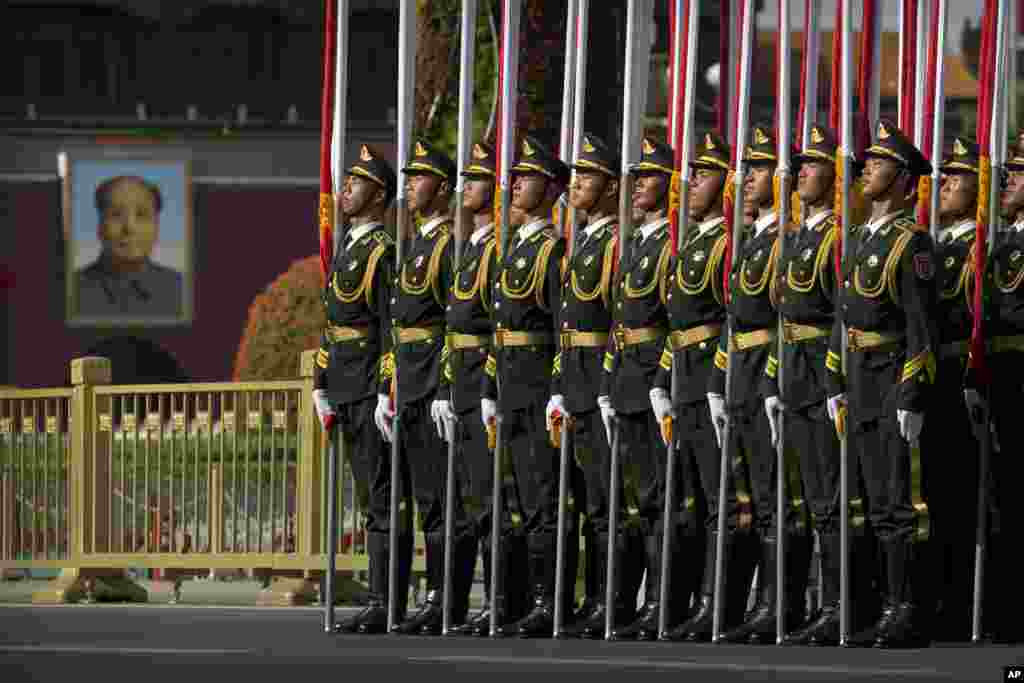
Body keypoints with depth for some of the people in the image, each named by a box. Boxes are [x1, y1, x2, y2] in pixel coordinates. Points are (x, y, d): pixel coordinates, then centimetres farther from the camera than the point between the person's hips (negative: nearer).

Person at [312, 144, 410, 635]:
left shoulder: (383, 252, -11)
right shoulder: (347, 248, 18)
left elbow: (394, 328, -16)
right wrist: (321, 386, 18)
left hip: (373, 391, -10)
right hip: (348, 393, 10)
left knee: (384, 502, -8)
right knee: (372, 501, 11)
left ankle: (386, 607, -8)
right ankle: (382, 606, 14)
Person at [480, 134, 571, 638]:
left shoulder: (555, 247, -8)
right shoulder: (514, 247, 19)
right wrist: (490, 391, 19)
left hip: (543, 384, -9)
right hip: (514, 390, 9)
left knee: (546, 500, -10)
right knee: (527, 501, 10)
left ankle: (552, 606, -11)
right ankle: (544, 602, 13)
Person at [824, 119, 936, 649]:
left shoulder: (911, 242, -11)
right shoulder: (860, 240, 16)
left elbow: (922, 326, -16)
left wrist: (913, 400, -20)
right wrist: (835, 384, 16)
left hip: (898, 379, -9)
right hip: (862, 385, 9)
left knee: (902, 505, -9)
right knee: (880, 506, 10)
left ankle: (908, 615, -8)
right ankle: (893, 610, 13)